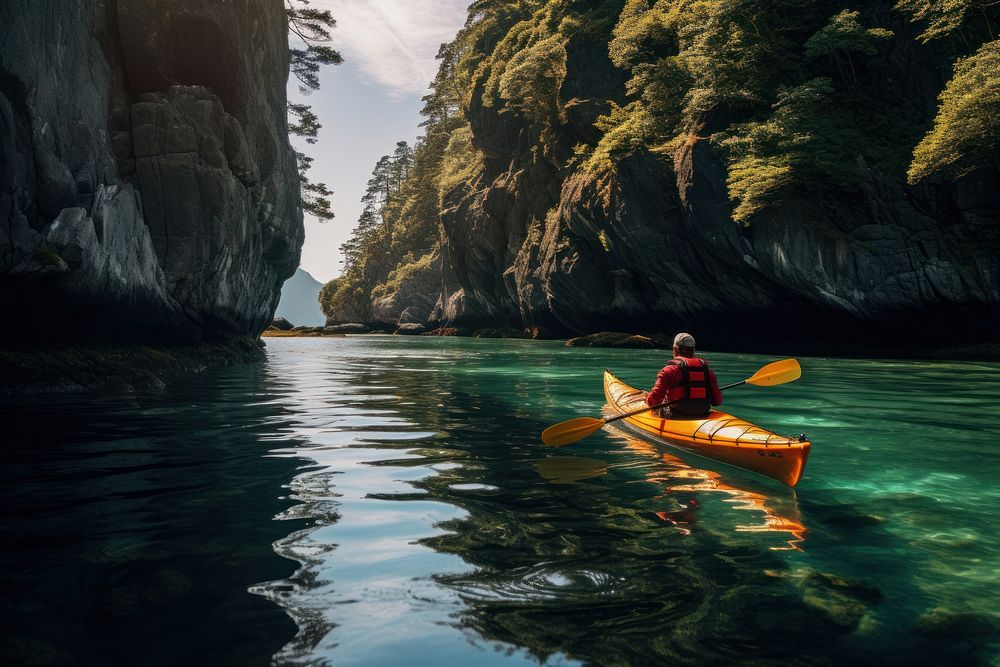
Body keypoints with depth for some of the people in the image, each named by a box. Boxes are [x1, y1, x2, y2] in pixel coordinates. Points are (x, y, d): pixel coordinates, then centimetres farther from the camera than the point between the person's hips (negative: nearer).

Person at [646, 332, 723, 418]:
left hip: (676, 418, -4)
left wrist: (648, 397, 9)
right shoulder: (706, 369, 7)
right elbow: (718, 401, 9)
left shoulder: (669, 370, -7)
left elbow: (653, 401, -14)